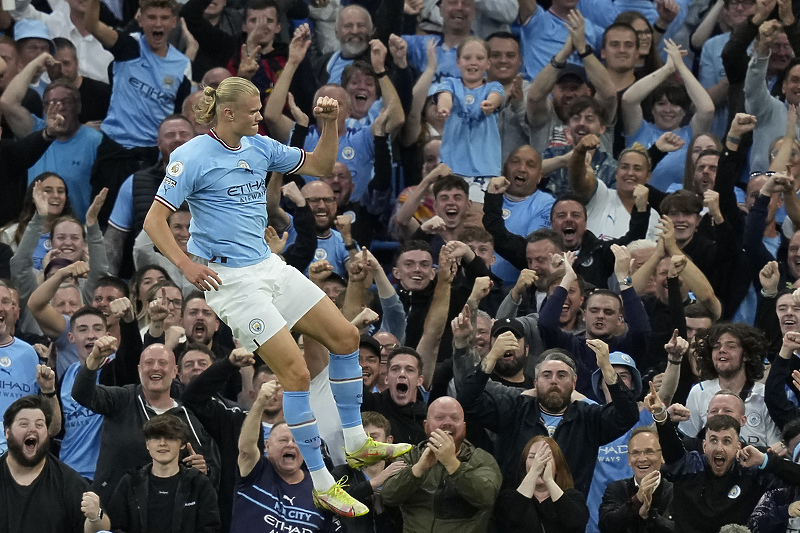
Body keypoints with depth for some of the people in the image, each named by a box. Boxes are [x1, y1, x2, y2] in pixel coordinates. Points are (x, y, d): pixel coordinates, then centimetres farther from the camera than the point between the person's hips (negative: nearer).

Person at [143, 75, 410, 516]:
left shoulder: (260, 147, 8)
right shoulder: (193, 156, -12)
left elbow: (320, 166, 18)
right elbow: (154, 220, -14)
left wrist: (329, 125, 1)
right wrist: (185, 265, -25)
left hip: (268, 264, 8)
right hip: (229, 278, -8)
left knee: (344, 336, 7)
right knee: (296, 372, -14)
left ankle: (356, 443, 21)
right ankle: (322, 484, -7)